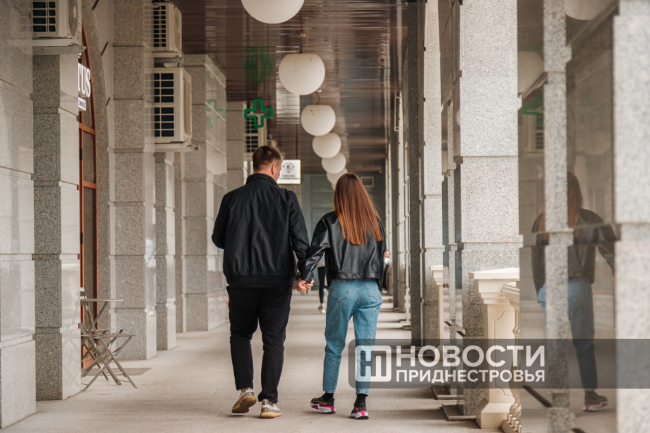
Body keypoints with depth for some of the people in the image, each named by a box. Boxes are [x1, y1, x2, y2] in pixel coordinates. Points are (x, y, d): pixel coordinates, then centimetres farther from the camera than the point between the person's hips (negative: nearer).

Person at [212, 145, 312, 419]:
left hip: (241, 280, 1)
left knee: (240, 335, 18)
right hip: (277, 280, -1)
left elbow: (218, 239, 8)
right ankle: (269, 401, 1)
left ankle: (245, 389, 3)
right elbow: (300, 240, -4)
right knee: (273, 341, 6)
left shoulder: (232, 198, 0)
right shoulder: (286, 199, -4)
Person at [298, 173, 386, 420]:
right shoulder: (375, 222, 8)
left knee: (334, 345, 11)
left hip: (342, 289, -2)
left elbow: (315, 251, -12)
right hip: (370, 289, 2)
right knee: (365, 346, 2)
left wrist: (304, 277, -12)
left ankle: (328, 398, 21)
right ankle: (361, 402, -5)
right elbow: (381, 255, 13)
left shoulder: (330, 222, -2)